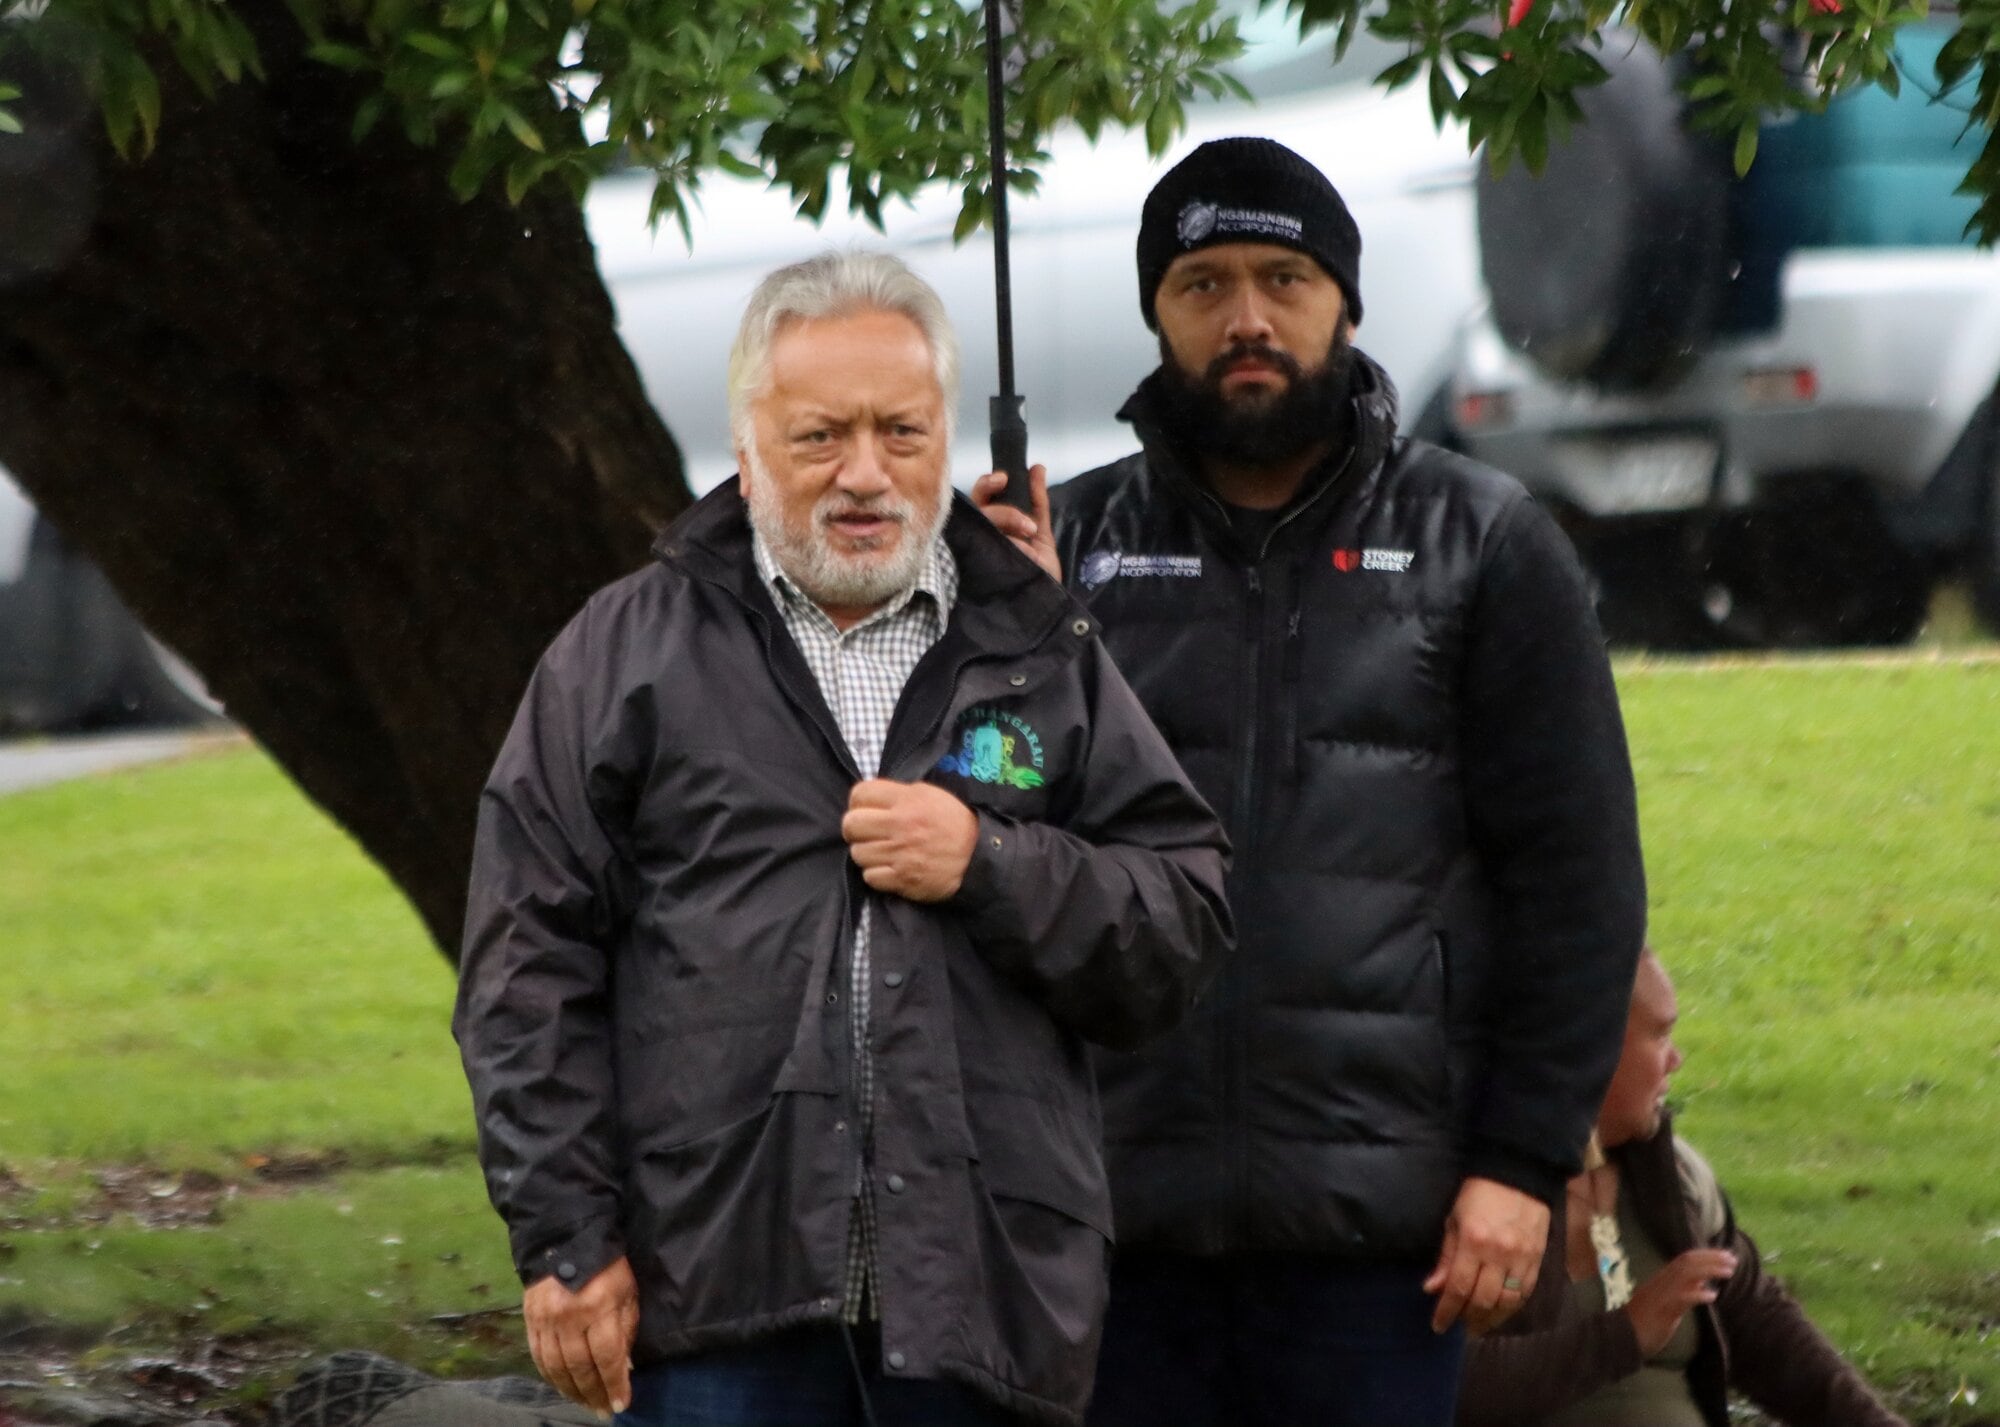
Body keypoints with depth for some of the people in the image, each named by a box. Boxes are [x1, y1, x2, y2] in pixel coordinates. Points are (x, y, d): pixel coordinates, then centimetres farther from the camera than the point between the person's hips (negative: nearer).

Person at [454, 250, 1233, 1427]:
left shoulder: (1047, 657, 15)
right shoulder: (628, 653, 9)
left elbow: (1187, 924, 9)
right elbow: (531, 965, 5)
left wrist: (993, 868, -8)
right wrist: (566, 1239, -3)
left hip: (983, 1307, 2)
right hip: (717, 1297, -1)